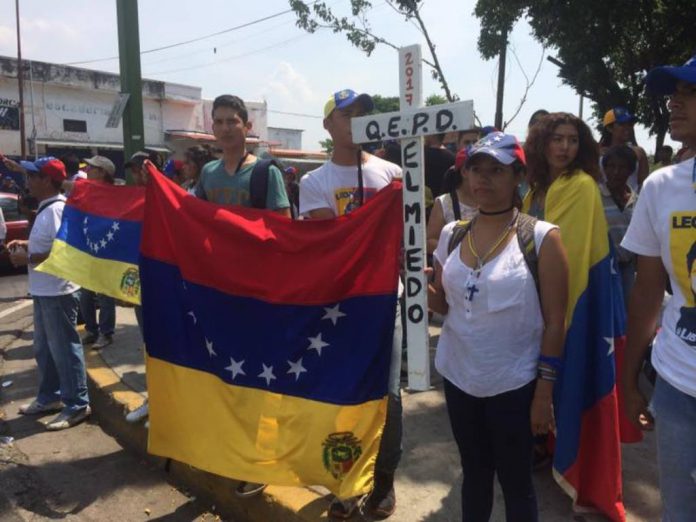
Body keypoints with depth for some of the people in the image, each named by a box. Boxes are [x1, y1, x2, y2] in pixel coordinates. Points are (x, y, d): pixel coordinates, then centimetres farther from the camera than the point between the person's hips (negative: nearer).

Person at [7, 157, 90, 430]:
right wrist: (27, 244, 10)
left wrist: (27, 259, -17)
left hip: (58, 292, -11)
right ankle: (49, 397, 35)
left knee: (64, 350, -1)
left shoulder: (57, 210, -20)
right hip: (44, 291, 11)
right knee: (44, 349, 20)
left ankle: (77, 405, 9)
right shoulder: (47, 208, 13)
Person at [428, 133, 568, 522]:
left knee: (516, 480, 13)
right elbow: (443, 305, 8)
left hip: (514, 384, -4)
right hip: (459, 377, 4)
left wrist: (544, 391, -10)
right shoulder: (452, 234, 1)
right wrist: (422, 285, -13)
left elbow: (555, 322, -9)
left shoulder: (542, 237, -11)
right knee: (475, 471, 22)